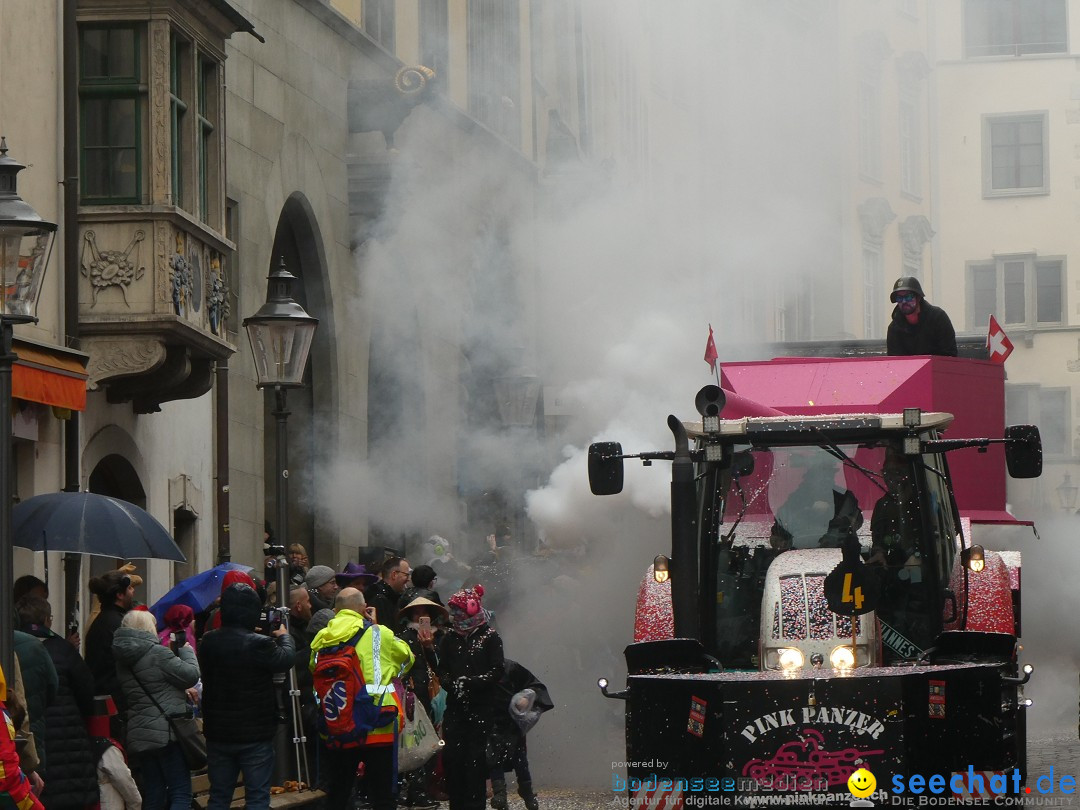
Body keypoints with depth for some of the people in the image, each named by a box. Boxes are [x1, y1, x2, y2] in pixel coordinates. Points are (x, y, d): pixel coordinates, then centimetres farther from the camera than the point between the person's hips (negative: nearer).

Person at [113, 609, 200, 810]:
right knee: (181, 794, -6)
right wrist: (186, 651, 7)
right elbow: (191, 675, -9)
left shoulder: (122, 660, 11)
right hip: (167, 733, -8)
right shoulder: (157, 653, -13)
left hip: (139, 735, 8)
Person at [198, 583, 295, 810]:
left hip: (218, 732, 5)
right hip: (255, 734, -5)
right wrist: (284, 636, 16)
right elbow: (285, 659, -6)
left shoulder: (208, 642, -4)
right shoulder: (259, 644, -21)